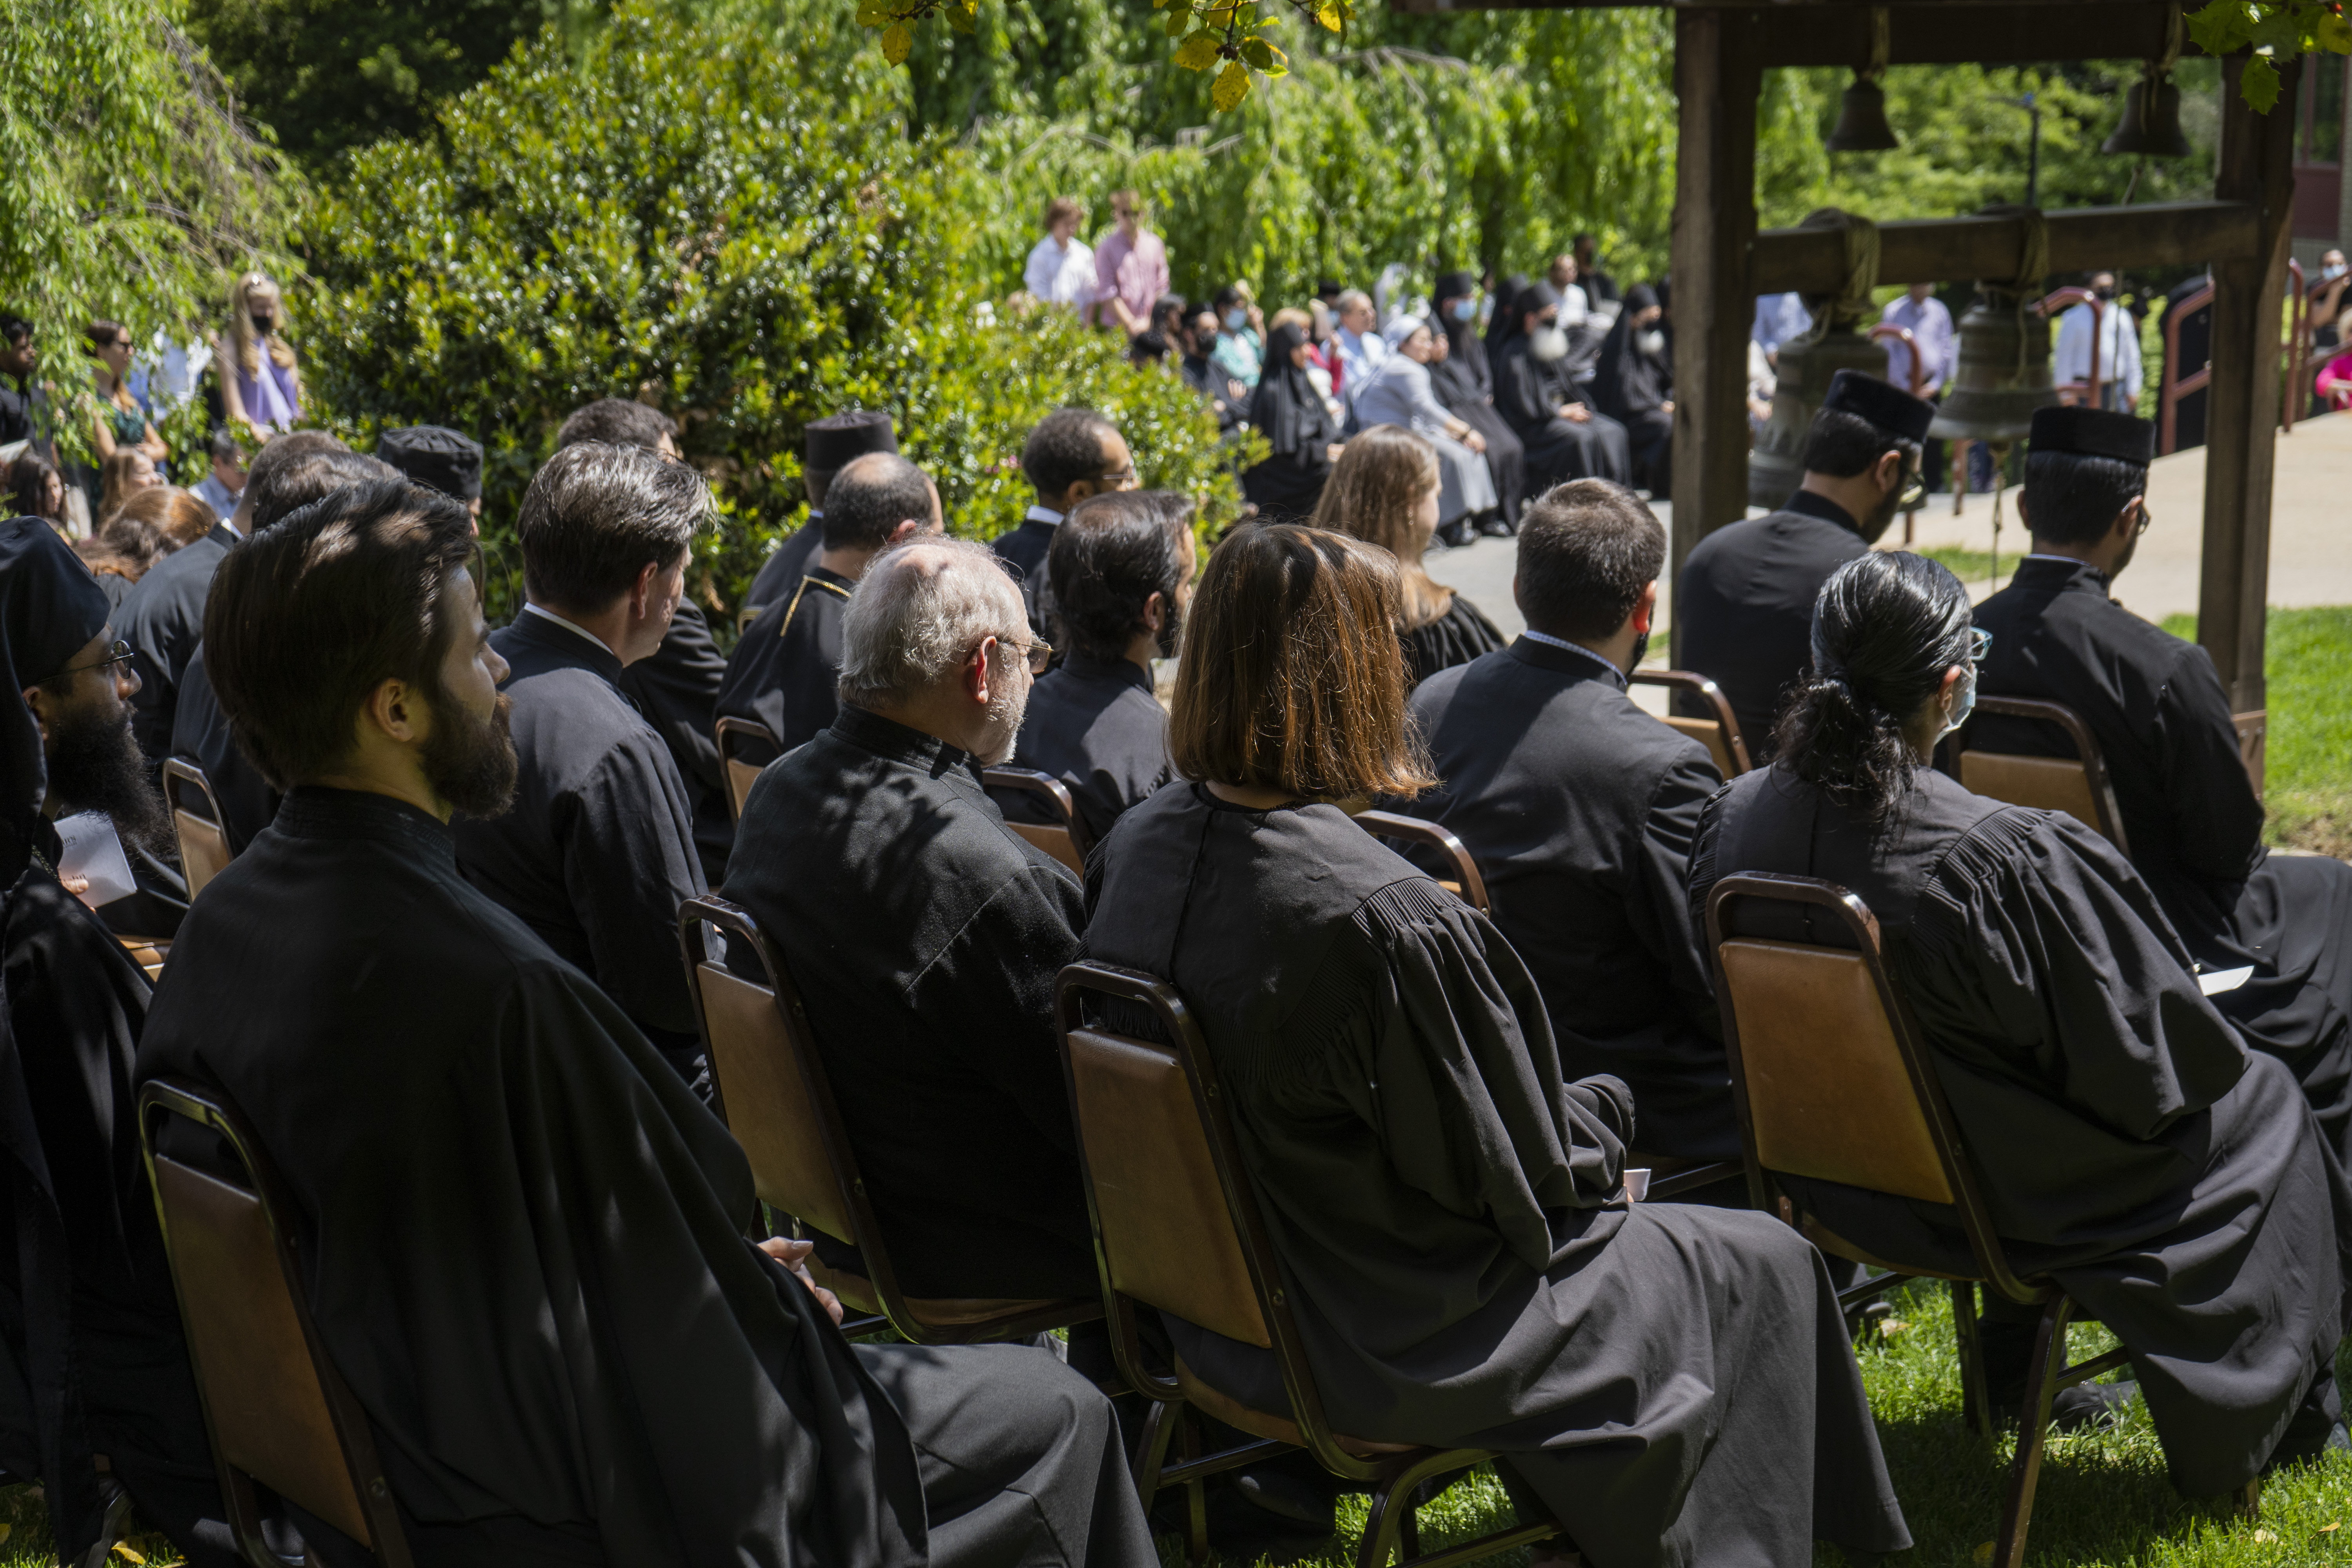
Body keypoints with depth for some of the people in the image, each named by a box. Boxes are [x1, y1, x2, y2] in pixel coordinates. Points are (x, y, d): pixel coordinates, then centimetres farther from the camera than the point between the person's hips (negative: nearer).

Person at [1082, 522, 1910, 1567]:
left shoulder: (1135, 849, -7)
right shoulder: (1389, 922, -32)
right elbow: (1511, 1177, -20)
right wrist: (1603, 1113, 1)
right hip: (1380, 1345, -8)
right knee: (1766, 1268, 11)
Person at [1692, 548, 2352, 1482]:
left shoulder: (1737, 817, -13)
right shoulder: (2009, 856, -31)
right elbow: (2139, 1061, -19)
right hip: (1987, 1193, -6)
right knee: (2262, 1102, 20)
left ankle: (2012, 1365, 40)